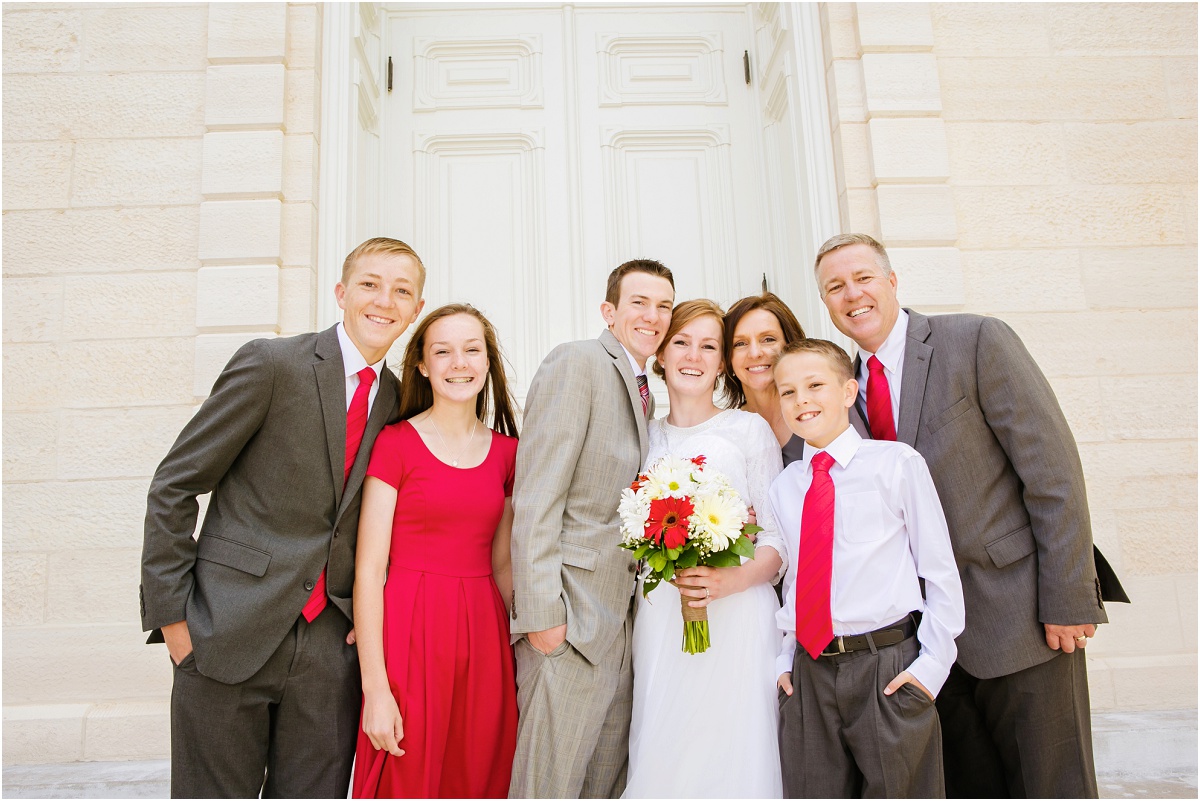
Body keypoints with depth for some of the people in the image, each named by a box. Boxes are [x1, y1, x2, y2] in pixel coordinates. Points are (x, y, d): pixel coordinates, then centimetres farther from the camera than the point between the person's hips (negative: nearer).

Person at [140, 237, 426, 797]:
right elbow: (173, 487, -5)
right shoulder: (270, 363, -8)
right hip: (229, 636, -3)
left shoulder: (399, 403, 6)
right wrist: (171, 615, -7)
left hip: (329, 646, 4)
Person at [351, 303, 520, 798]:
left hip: (485, 640, 4)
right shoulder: (395, 443, -6)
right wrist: (375, 688, -12)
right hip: (410, 637, -4)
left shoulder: (507, 452, 6)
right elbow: (368, 569, -9)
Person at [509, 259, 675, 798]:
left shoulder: (644, 394, 17)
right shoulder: (578, 362, -10)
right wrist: (542, 612, -21)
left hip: (621, 614, 9)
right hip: (570, 612, -8)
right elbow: (536, 496, -17)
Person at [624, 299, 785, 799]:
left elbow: (779, 538, -2)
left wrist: (732, 579, -19)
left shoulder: (749, 429, 0)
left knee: (732, 751, 2)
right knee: (661, 756, 6)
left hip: (737, 616, -3)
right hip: (660, 618, 3)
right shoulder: (646, 436, 10)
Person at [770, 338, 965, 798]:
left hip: (890, 672, -3)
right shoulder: (783, 488, 6)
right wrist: (785, 658, 5)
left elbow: (940, 570, -3)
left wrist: (932, 664, -7)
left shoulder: (897, 463, -6)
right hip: (807, 676, 4)